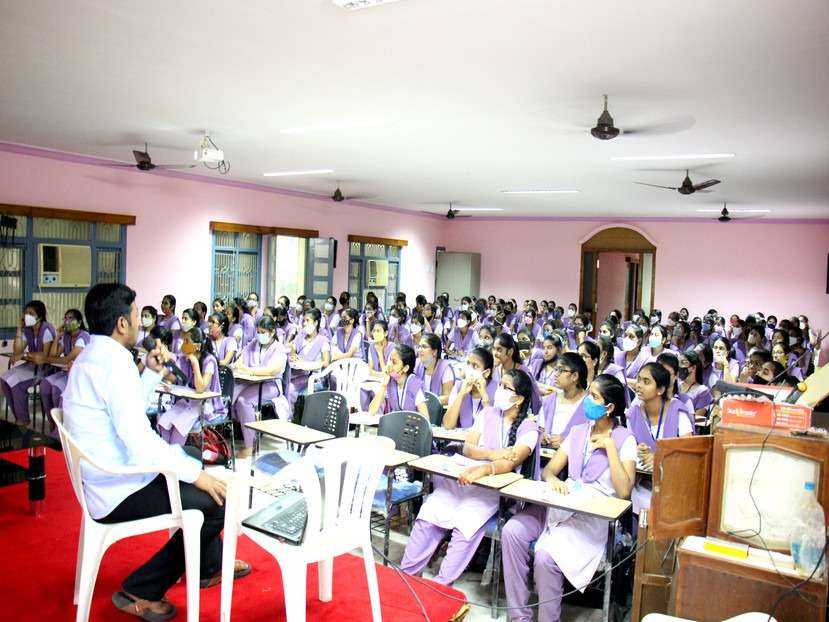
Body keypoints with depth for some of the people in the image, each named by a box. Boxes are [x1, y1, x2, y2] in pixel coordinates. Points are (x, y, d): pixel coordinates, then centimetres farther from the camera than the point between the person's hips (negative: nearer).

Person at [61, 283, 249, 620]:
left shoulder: (92, 356, 9)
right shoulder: (115, 362, -24)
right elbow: (139, 439, -30)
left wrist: (152, 372, 9)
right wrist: (195, 474, -21)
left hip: (110, 475, 11)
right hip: (120, 488, -11)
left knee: (195, 464, 22)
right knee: (216, 502, -12)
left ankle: (209, 565, 33)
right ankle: (140, 591, 2)